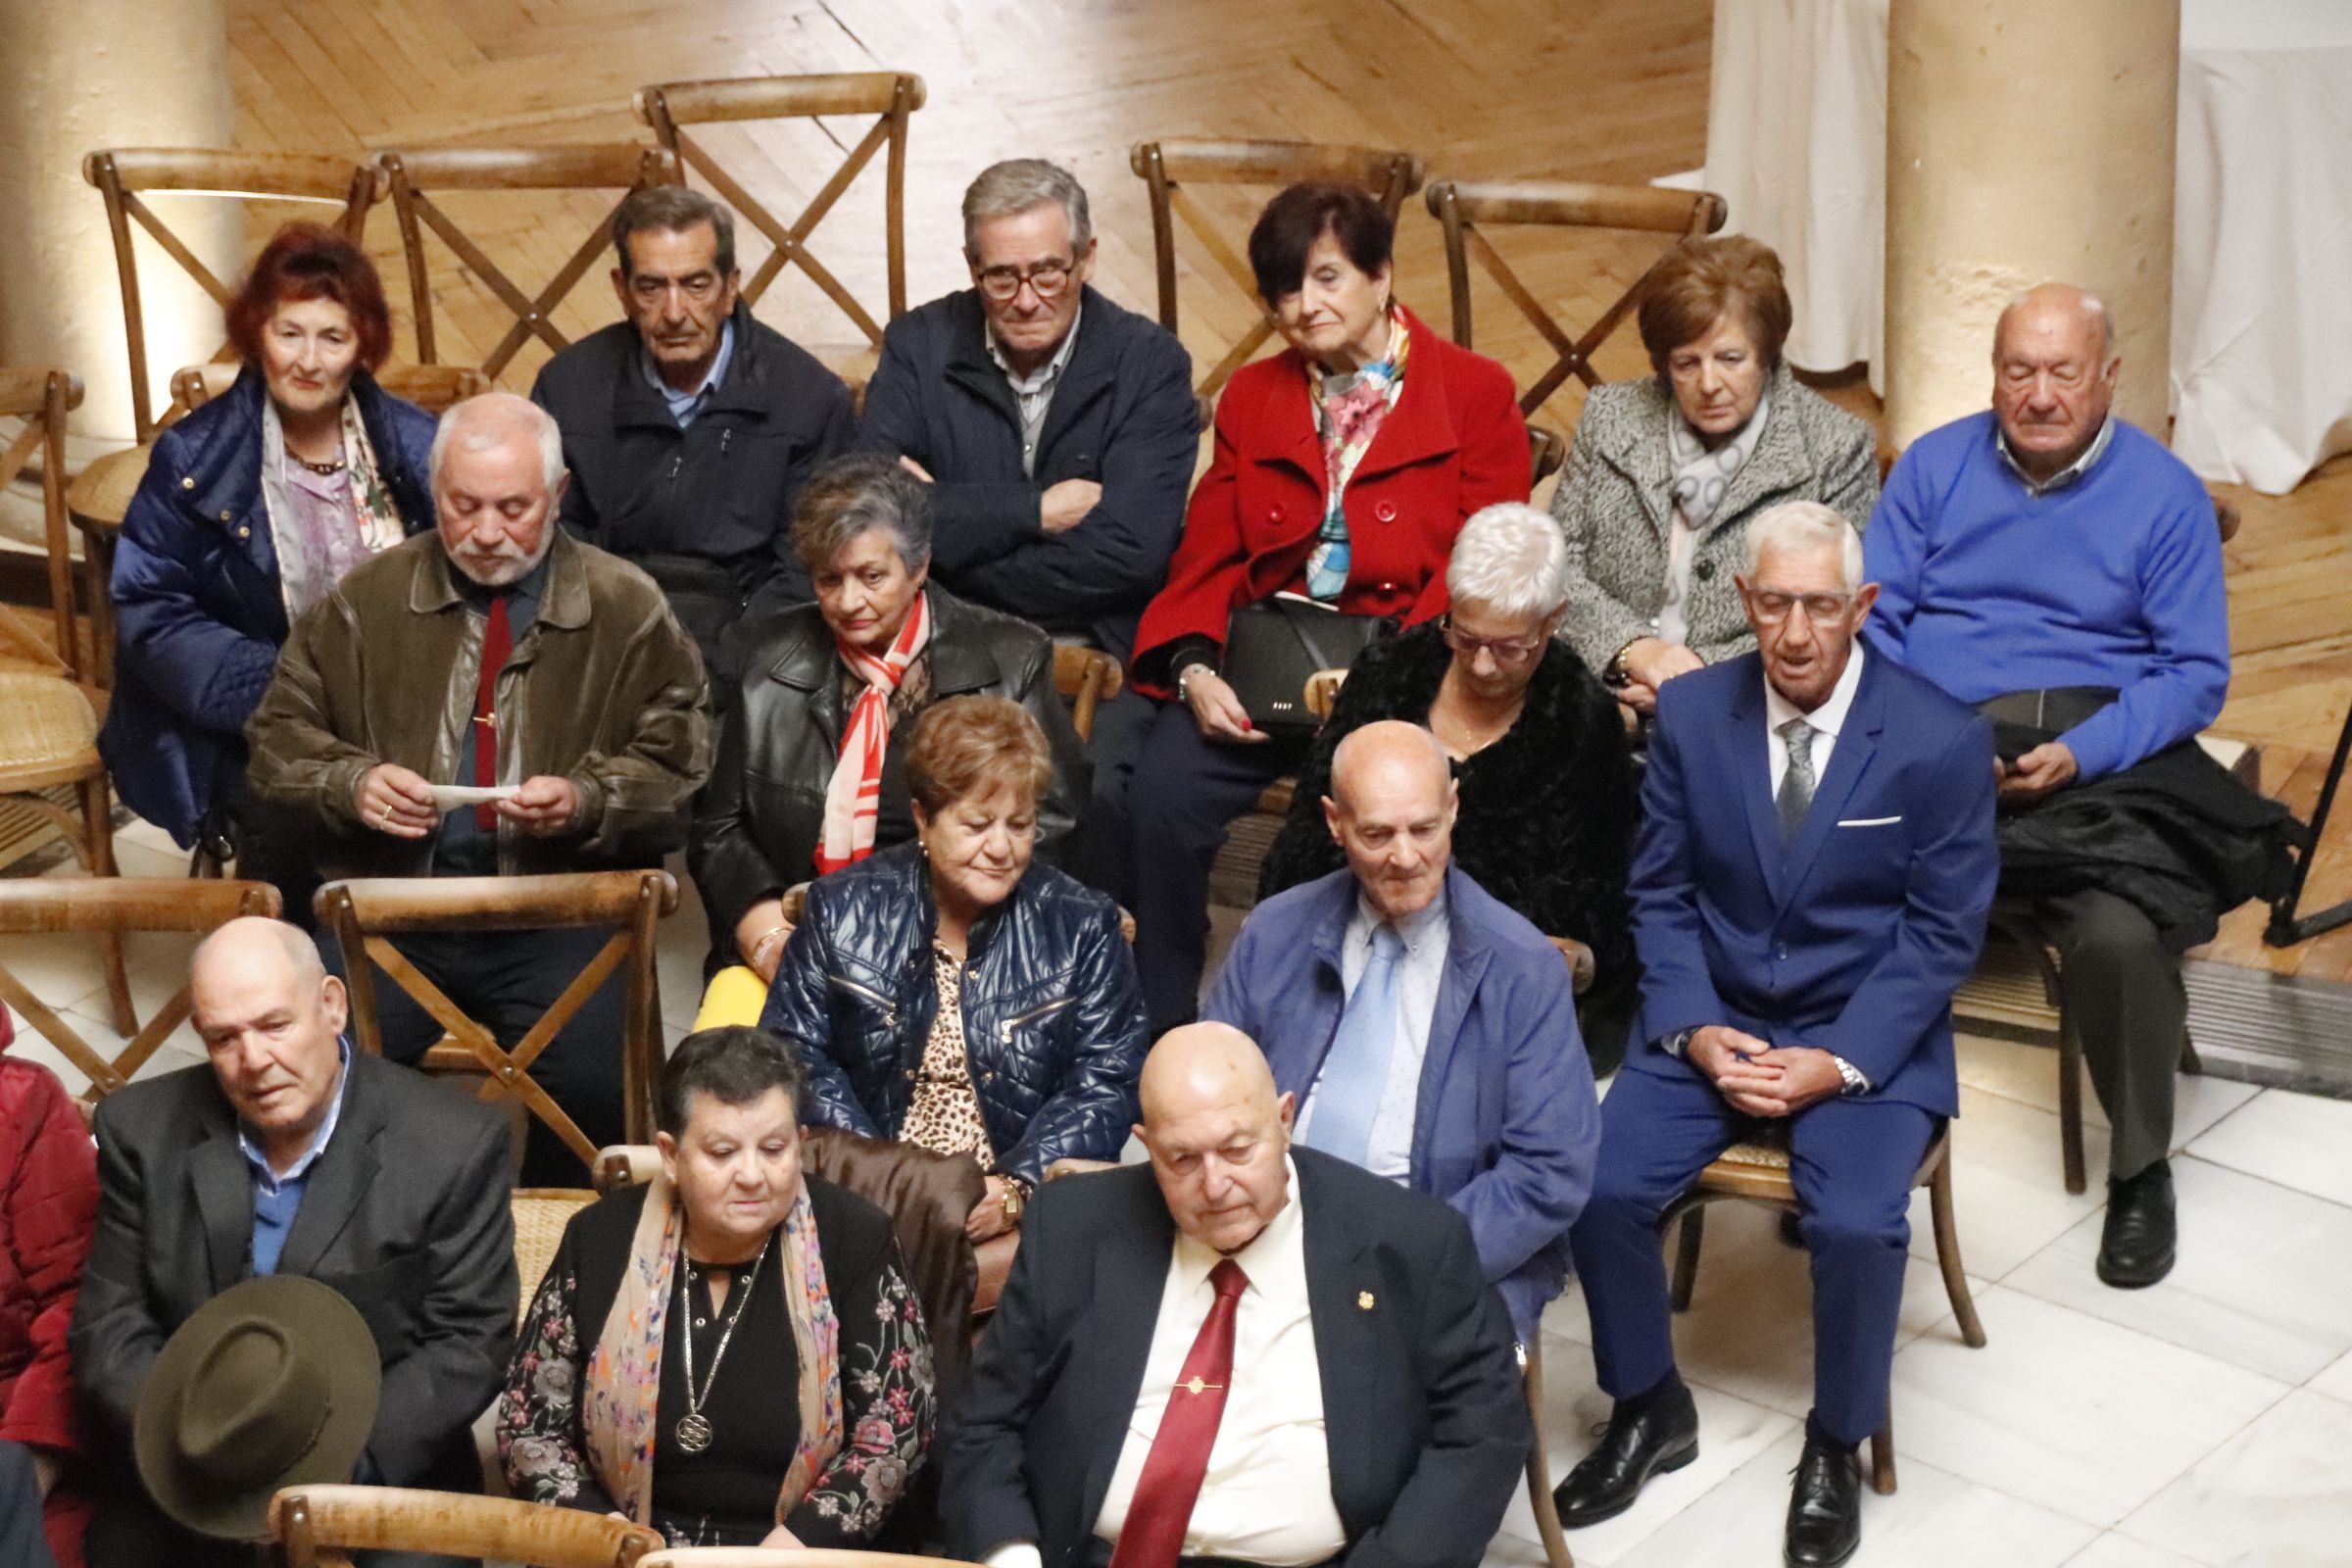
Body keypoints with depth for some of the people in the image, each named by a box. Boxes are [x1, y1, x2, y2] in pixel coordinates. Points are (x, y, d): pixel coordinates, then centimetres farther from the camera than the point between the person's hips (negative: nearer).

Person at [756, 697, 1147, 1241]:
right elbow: (795, 1052, 3)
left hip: (1027, 1210, -1)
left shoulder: (1083, 927, 7)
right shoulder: (843, 908, 8)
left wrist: (1015, 1189, -14)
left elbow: (1106, 1084, 1)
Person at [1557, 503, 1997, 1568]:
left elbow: (1942, 932, -7)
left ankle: (1836, 1446, 2)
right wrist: (1694, 1030, -10)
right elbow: (1662, 893, 4)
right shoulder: (1690, 712, -2)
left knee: (1856, 1226, -27)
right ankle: (1649, 1409, 8)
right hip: (1713, 1025, 3)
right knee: (1599, 1188, -19)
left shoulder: (1942, 740, -11)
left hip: (1866, 1040, -3)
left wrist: (1840, 1062, -16)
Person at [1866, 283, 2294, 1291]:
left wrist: (2082, 754, -14)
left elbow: (2197, 675, 3)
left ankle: (2141, 1171, -1)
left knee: (2119, 935, -31)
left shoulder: (2166, 495, 7)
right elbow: (1875, 622, 9)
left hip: (2098, 756, -1)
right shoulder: (1933, 466, 13)